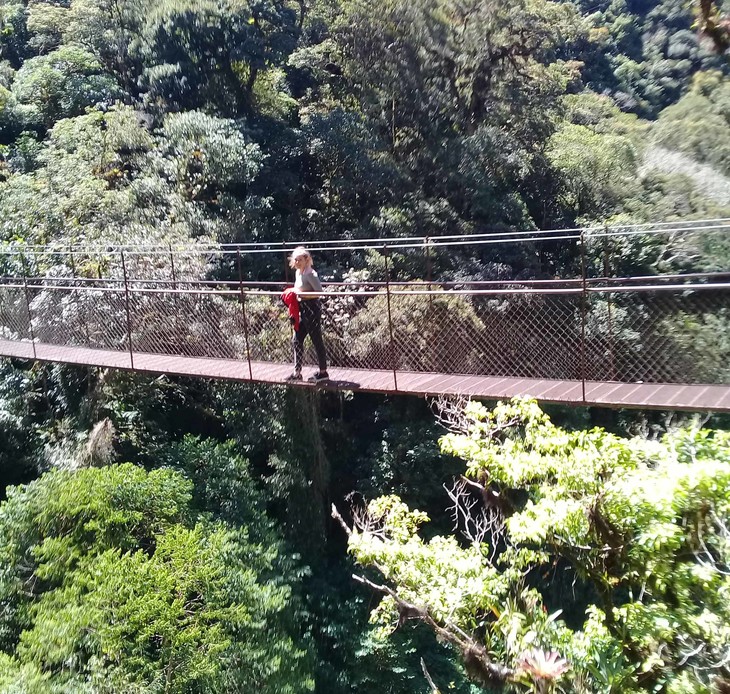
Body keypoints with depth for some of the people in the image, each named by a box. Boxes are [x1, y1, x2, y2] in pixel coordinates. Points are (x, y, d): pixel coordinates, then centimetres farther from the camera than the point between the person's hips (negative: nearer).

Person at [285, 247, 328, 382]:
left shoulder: (310, 274, -16)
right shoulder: (298, 272, 11)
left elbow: (319, 292, -22)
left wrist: (301, 294, -23)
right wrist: (294, 293, 6)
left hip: (311, 309, -9)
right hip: (302, 310, 9)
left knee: (317, 341, 1)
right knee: (296, 340, 9)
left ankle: (323, 372, 12)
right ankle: (297, 372, 16)